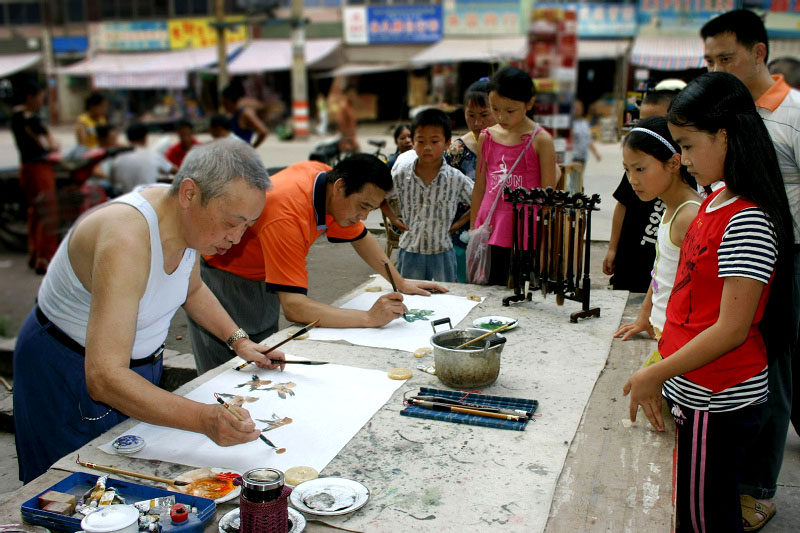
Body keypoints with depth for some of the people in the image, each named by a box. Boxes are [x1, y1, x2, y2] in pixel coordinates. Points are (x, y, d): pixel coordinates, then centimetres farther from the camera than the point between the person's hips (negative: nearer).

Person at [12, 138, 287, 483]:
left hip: (141, 364, 8)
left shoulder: (189, 220, -10)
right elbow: (105, 378, -43)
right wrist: (204, 419, -51)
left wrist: (238, 340, 4)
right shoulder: (126, 239, -36)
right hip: (68, 377, -7)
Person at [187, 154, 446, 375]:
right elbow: (294, 307, -41)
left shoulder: (326, 177, -12)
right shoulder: (287, 215, -37)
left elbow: (360, 237, 8)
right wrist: (369, 318, -41)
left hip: (260, 277, 8)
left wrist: (401, 283, 9)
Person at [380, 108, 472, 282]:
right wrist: (394, 220, 1)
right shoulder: (401, 176, -6)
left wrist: (459, 223, -4)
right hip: (410, 250, 1)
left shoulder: (456, 179, -9)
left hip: (442, 252, -1)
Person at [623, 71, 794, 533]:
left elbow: (732, 329, -23)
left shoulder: (748, 222, -21)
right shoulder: (716, 202, 8)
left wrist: (656, 374, -17)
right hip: (695, 391, 9)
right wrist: (664, 373, 15)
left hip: (719, 403, -8)